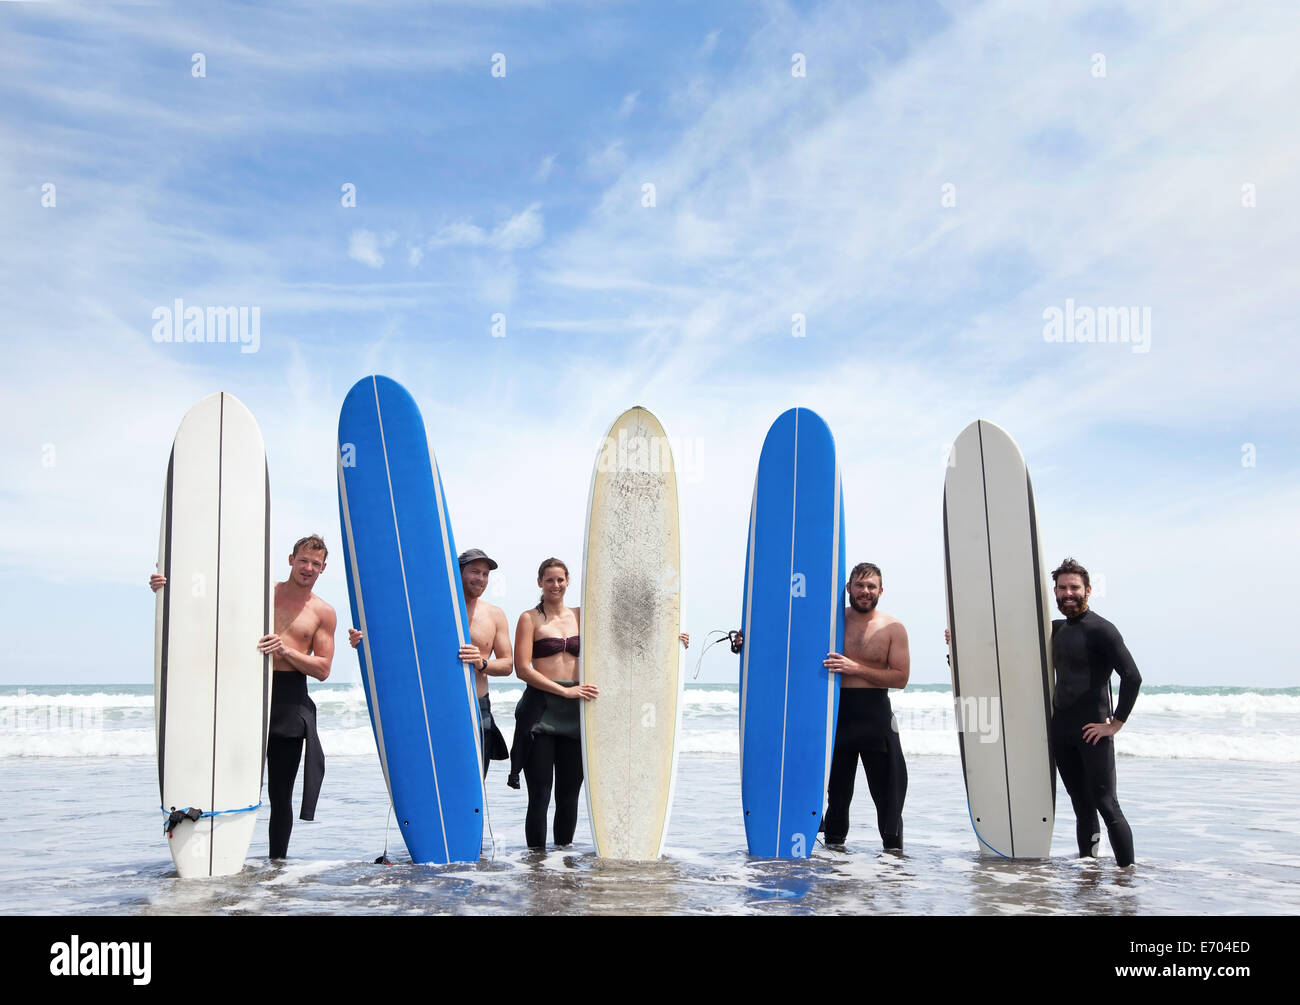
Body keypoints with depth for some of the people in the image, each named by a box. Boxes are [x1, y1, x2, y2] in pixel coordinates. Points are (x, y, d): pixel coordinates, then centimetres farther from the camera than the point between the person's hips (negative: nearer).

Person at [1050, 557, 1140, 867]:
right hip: (1061, 731, 7)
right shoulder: (1057, 630, 14)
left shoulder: (1100, 630, -9)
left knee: (1107, 807, -7)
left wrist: (1116, 723, -16)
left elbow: (1132, 677, -16)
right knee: (1082, 808, 12)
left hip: (1091, 731, -7)